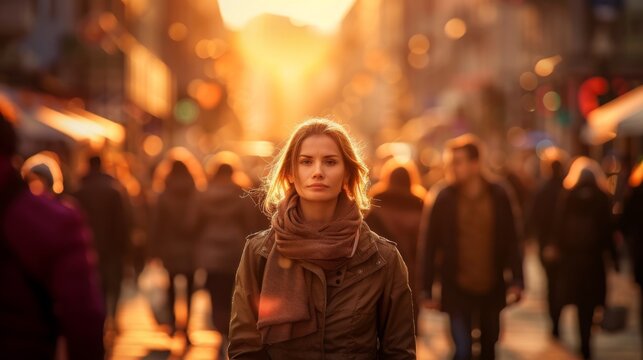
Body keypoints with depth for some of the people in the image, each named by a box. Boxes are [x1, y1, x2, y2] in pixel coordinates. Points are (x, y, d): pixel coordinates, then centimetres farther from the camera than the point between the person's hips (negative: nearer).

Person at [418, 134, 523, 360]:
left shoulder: (499, 197, -2)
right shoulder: (442, 200, -7)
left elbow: (511, 242, 2)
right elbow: (428, 246, -4)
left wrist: (516, 280, -6)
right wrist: (427, 291, -6)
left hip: (492, 290, 3)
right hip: (457, 290, -3)